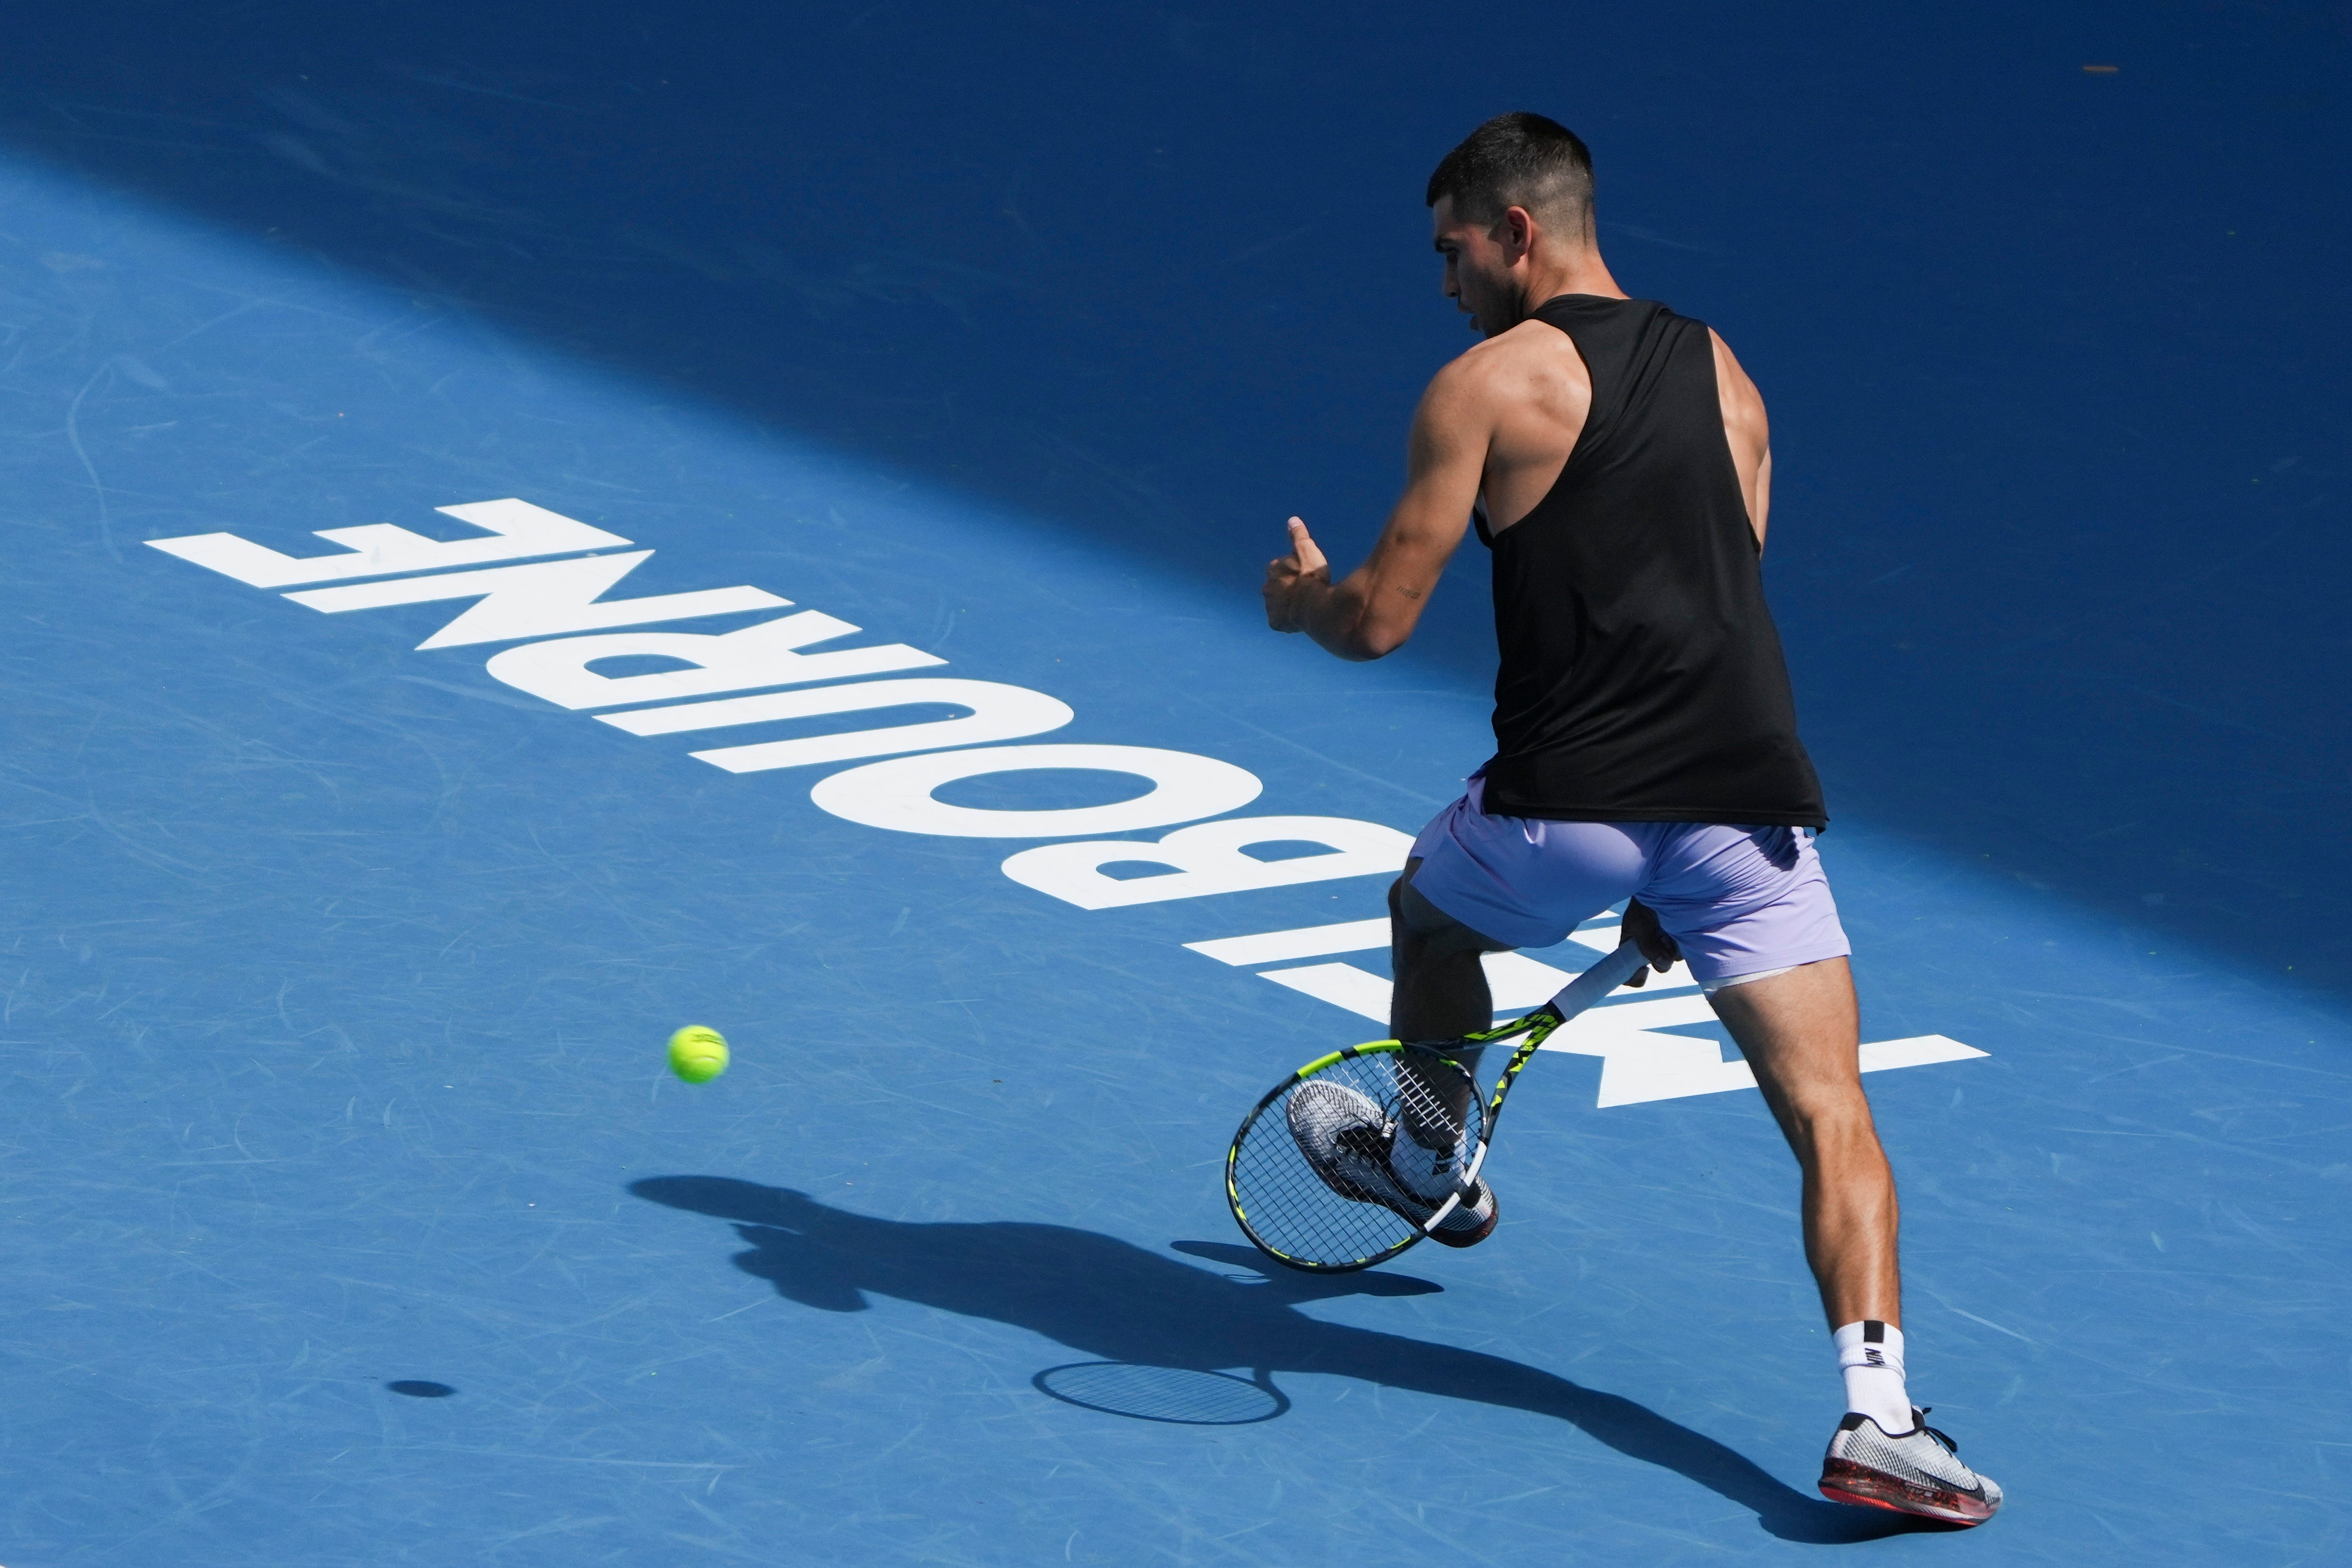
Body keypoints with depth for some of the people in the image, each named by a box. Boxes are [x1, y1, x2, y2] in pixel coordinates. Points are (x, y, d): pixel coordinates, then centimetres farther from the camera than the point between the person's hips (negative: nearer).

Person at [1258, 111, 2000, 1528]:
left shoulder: (1485, 386, 0)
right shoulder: (1725, 376, 18)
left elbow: (1382, 622, -1)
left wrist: (1303, 600, 24)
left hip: (1568, 804, -3)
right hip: (1753, 800, 3)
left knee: (1431, 914, 31)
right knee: (1831, 1114, -4)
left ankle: (1434, 1172, 53)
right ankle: (1878, 1415, -22)